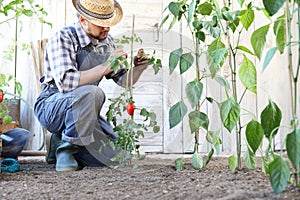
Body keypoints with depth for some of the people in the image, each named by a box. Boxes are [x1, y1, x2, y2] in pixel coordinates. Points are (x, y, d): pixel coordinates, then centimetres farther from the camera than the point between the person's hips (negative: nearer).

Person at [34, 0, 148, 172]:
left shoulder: (107, 42, 4)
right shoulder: (63, 38, -18)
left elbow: (124, 80, 10)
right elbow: (66, 83, -32)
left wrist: (138, 68, -11)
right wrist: (105, 67, -32)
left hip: (83, 111, 7)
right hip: (51, 108, -7)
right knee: (92, 93, -37)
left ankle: (61, 142, 16)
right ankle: (65, 147, -16)